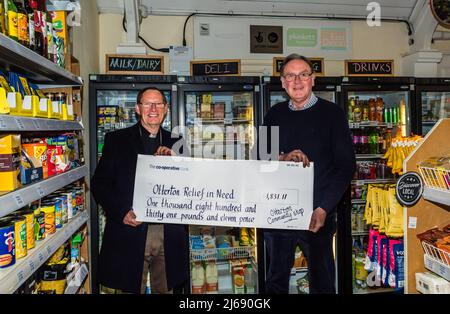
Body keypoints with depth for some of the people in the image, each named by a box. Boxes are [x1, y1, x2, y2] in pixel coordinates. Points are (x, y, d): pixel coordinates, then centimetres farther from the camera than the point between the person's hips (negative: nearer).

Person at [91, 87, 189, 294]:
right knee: (130, 289, 8)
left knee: (165, 289, 15)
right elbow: (99, 183, 1)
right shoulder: (116, 139, 4)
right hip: (130, 231, -2)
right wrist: (121, 212, -12)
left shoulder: (175, 143, 10)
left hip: (169, 235, 3)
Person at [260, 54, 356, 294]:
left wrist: (323, 209, -13)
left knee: (322, 280, 12)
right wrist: (282, 158, -14)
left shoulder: (331, 113, 0)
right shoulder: (274, 115, 9)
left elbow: (346, 165, -4)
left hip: (317, 213, -2)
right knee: (276, 278, 15)